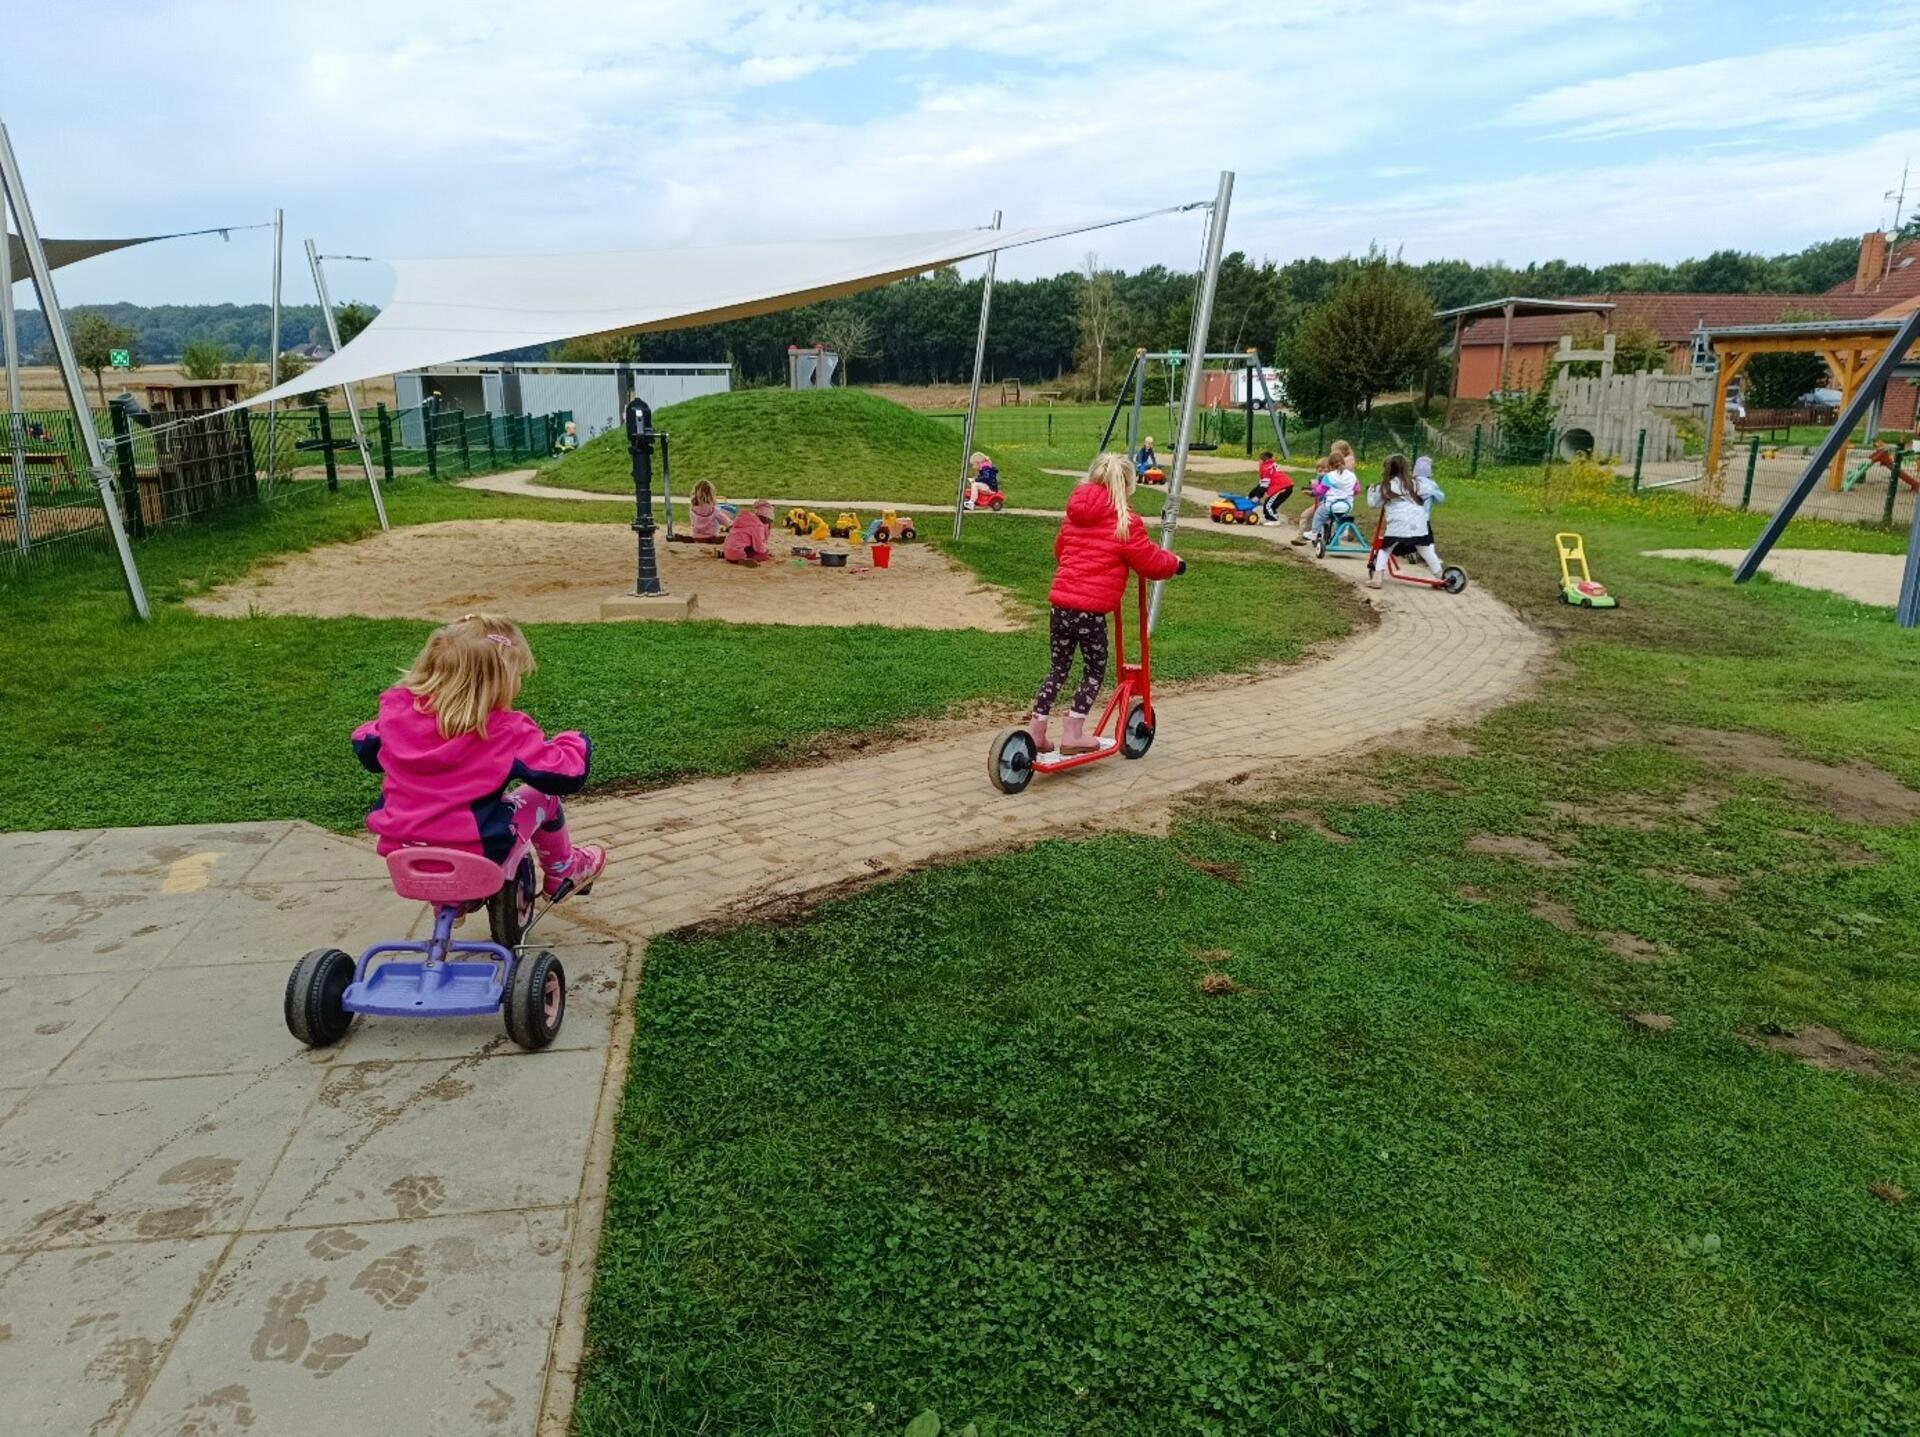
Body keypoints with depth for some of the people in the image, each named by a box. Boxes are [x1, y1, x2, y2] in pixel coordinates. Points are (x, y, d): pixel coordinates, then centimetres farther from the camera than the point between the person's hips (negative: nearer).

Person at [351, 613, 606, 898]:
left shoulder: (397, 711, -3)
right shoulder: (506, 732, -17)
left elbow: (366, 747, 16)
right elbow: (566, 774, -14)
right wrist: (575, 744, 6)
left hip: (401, 850, 5)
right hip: (476, 850, -4)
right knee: (543, 796, 16)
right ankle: (563, 872, 36)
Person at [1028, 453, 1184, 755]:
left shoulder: (1073, 515, 14)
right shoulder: (1126, 522, -5)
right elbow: (1150, 562, -1)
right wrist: (1175, 563, 19)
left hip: (1060, 602, 6)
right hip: (1091, 609, -6)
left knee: (1057, 669, 17)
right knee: (1094, 671, 12)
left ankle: (1035, 732, 17)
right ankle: (1073, 735, 10)